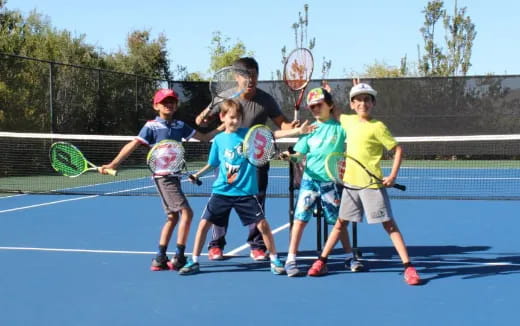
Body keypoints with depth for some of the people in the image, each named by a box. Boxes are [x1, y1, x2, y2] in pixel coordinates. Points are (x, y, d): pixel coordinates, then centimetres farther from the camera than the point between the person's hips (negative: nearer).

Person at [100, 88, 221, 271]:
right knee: (186, 212, -13)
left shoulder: (180, 126, 10)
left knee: (173, 216, 10)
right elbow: (132, 145, -11)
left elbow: (205, 137, 13)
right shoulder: (151, 126, -7)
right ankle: (178, 258, -7)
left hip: (173, 175, 7)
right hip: (163, 175, -7)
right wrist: (113, 164, -16)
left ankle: (160, 259, 16)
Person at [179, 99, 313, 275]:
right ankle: (194, 262, 14)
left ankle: (274, 260, 12)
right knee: (204, 223, 0)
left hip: (246, 192, -2)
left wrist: (298, 130, -22)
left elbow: (274, 134, -11)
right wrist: (197, 174, 5)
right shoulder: (218, 140, 4)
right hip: (221, 191, 2)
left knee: (262, 224, -5)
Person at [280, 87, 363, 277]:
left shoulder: (340, 126, -1)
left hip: (331, 181, -2)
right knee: (300, 218, -5)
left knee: (339, 221, 8)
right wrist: (291, 157, -12)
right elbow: (300, 154, 8)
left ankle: (350, 257, 23)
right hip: (310, 179, 2)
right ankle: (291, 259, 1)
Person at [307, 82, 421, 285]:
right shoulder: (348, 121, 8)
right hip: (350, 183, 6)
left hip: (372, 184, -5)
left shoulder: (377, 127, -10)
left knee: (388, 223, -5)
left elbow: (398, 149, -8)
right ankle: (321, 261, 19)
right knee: (341, 222, 13)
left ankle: (408, 267, -2)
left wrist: (393, 175, -16)